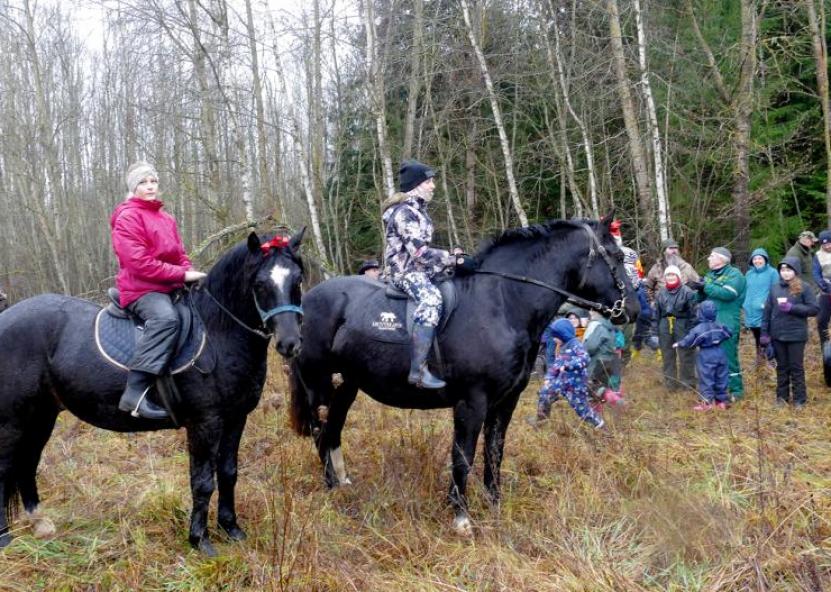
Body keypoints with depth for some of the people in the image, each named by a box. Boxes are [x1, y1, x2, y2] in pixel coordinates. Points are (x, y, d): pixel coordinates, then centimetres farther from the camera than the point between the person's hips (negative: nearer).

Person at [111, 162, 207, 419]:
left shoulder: (167, 219, 18)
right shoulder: (128, 217, -7)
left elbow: (180, 256, 20)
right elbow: (140, 262, -18)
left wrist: (191, 274, -2)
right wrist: (182, 275, -19)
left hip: (172, 286, 9)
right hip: (140, 288, -9)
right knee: (166, 318, -37)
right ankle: (135, 392, -43)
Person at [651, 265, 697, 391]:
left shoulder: (687, 292, -6)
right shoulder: (661, 293, 8)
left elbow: (693, 314, -8)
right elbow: (656, 314, 10)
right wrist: (655, 332, 5)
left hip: (682, 326, -4)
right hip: (665, 326, 4)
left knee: (685, 355, 3)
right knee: (667, 355, 11)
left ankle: (687, 382, 16)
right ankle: (670, 383, 22)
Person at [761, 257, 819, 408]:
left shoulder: (804, 288, -6)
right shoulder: (775, 288, 5)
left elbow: (814, 309, -10)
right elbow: (767, 311, 6)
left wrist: (791, 307, -18)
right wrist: (765, 333, 4)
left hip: (796, 335, -3)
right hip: (778, 335, 3)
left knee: (796, 367, 5)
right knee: (782, 366, 13)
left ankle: (799, 398, 14)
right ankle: (782, 396, 23)